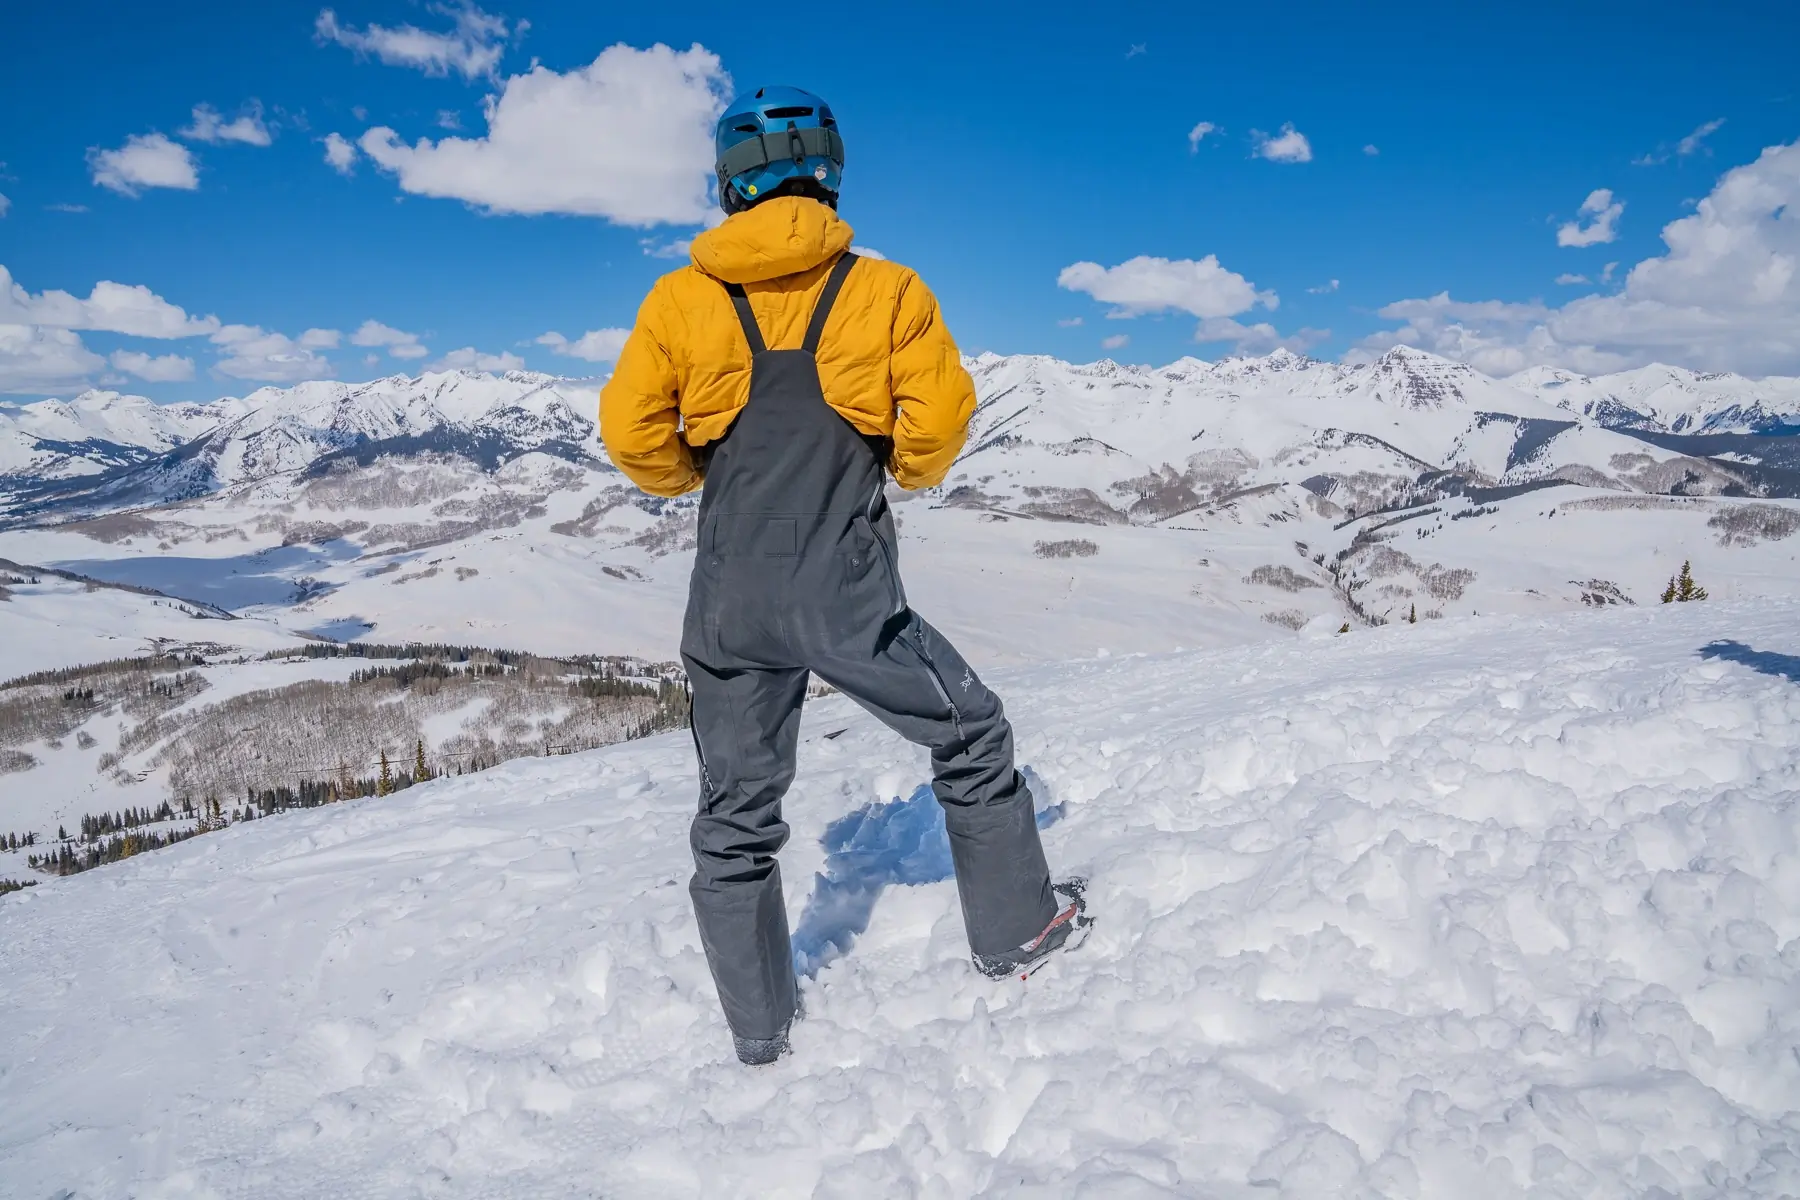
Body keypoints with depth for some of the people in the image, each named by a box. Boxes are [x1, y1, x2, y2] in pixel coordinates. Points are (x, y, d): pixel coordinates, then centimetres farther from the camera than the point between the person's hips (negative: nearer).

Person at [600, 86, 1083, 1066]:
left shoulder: (681, 299, 2)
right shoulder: (884, 289, -1)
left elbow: (633, 435, 0)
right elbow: (940, 417, -7)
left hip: (731, 607, 2)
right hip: (849, 599, -2)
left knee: (736, 817, 17)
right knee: (971, 737, 21)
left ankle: (759, 1026, 29)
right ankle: (1017, 930, 32)